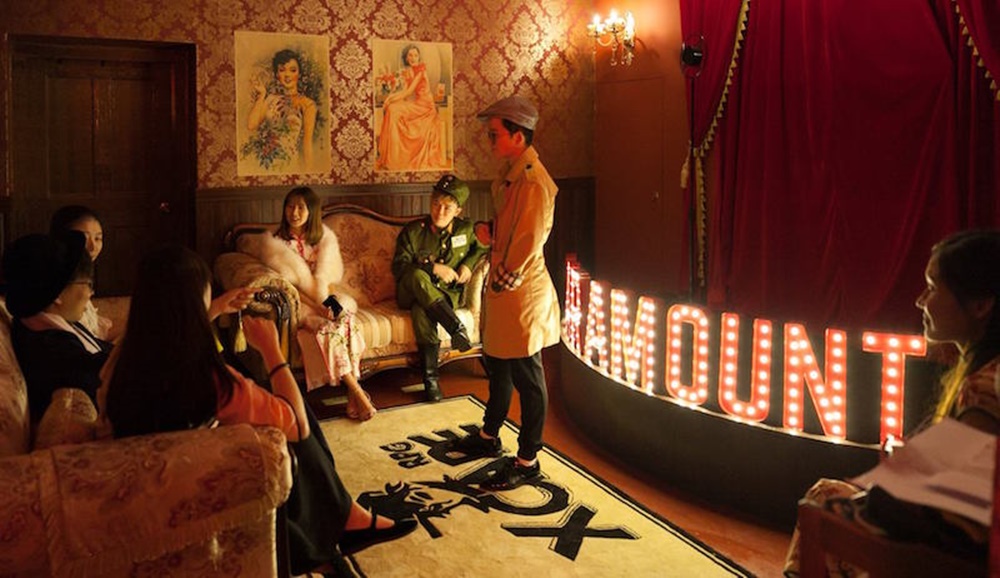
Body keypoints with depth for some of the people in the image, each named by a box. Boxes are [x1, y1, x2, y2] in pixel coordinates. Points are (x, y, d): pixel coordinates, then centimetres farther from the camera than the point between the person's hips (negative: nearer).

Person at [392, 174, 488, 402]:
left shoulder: (465, 229, 3)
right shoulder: (413, 231, -4)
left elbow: (481, 249, 22)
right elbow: (398, 267, -10)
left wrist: (468, 264, 0)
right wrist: (433, 267, -20)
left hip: (446, 294, 0)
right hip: (411, 293, 0)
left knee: (422, 310, -38)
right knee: (417, 276, -39)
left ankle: (431, 378, -34)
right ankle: (456, 327, -38)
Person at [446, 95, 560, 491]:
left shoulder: (533, 180, -21)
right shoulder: (509, 173, 10)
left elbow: (530, 241, -22)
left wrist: (506, 279, -12)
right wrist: (490, 233, 6)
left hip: (521, 289, -10)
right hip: (501, 284, 10)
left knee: (527, 377, 1)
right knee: (498, 365, 23)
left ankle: (527, 462, 13)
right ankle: (489, 437, 41)